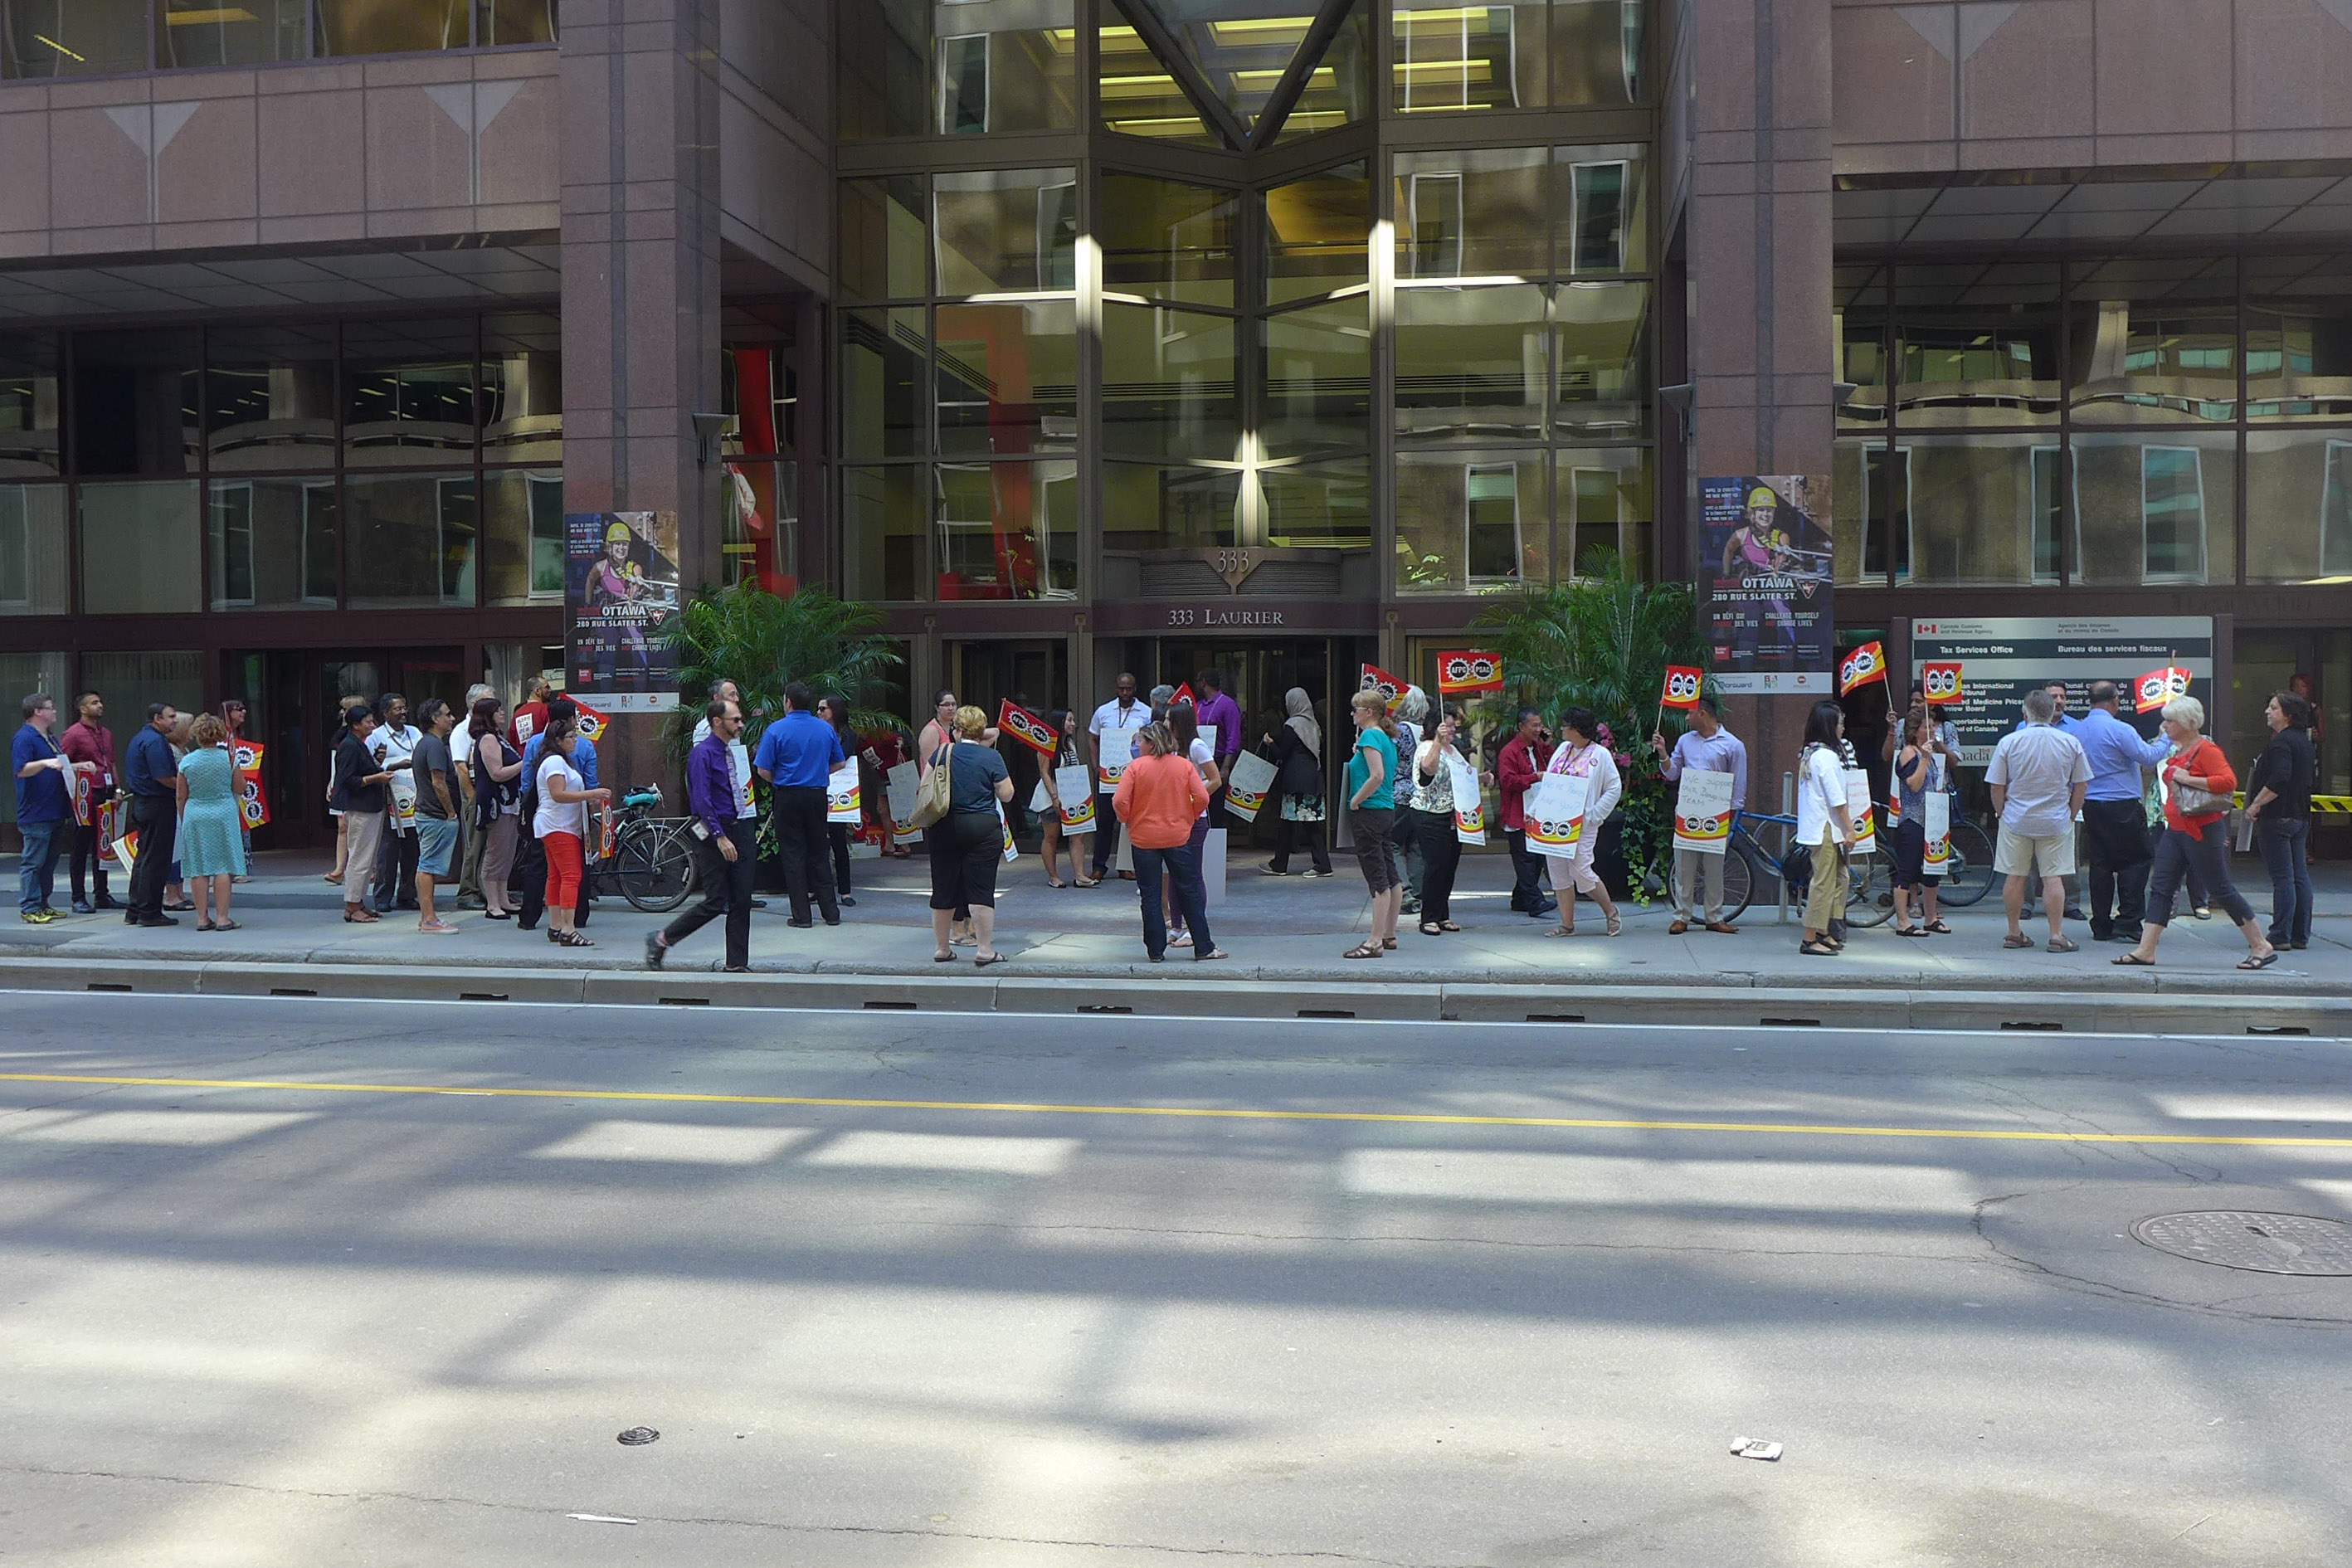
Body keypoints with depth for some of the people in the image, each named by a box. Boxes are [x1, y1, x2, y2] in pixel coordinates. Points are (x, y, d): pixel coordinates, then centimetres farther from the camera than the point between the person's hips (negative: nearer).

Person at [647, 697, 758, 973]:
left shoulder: (730, 750, 14)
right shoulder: (702, 753, -12)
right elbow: (702, 800, -18)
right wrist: (720, 838, -22)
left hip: (736, 829, 8)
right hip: (713, 831, -8)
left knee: (741, 902, 4)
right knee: (715, 902, -6)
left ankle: (738, 964, 9)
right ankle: (661, 940, 10)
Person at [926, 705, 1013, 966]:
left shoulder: (941, 753, 2)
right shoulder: (991, 757, -6)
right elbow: (1006, 794, -4)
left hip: (944, 829, 3)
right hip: (983, 829, -3)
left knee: (944, 890, 10)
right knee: (981, 890, -3)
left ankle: (942, 949, 18)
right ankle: (984, 950, -5)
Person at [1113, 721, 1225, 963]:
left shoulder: (1135, 767, -8)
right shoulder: (1185, 765, -1)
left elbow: (1119, 801, -15)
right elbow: (1202, 797, -7)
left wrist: (1127, 820, 3)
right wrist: (1190, 817, 9)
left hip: (1144, 838, -2)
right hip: (1178, 836, 2)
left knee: (1150, 896, 6)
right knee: (1189, 893, 9)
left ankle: (1156, 951, 8)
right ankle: (1203, 948, 11)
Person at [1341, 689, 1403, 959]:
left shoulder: (1370, 735, -13)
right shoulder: (1386, 738, 15)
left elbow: (1377, 776, -24)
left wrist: (1355, 801, -15)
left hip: (1369, 813, -10)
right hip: (1387, 812, 10)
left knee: (1377, 878, -9)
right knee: (1391, 876, 12)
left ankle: (1375, 942, -8)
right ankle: (1389, 935, 20)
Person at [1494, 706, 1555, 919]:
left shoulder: (1538, 748, 17)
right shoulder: (1509, 752, -11)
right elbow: (1508, 781, -18)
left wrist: (1548, 746, 8)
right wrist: (1535, 777, -21)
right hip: (1518, 817, -9)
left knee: (1538, 858, 10)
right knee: (1526, 858, -11)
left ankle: (1520, 899, 18)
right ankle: (1534, 902, -15)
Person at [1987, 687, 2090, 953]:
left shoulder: (2009, 741, -5)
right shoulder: (2071, 743, -1)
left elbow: (1997, 787, -3)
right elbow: (2081, 785, 4)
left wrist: (2002, 812, 12)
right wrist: (2071, 815, 15)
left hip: (2016, 820, 0)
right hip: (2056, 821, 0)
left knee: (2015, 878, 6)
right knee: (2054, 878, 2)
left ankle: (2014, 933, 13)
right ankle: (2057, 936, 0)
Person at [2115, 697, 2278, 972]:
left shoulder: (2206, 749, -14)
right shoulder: (2179, 751, 14)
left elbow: (2228, 781, -26)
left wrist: (2188, 780, -24)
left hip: (2203, 832, -9)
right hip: (2176, 830, 9)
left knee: (2220, 889, -2)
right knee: (2160, 887, 2)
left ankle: (2261, 947, 12)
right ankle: (2145, 950, 0)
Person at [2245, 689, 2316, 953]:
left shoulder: (2281, 743, -16)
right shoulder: (2303, 741, 15)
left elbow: (2278, 780, -27)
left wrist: (2255, 804, -20)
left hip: (2278, 816, -9)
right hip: (2300, 816, 10)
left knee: (2282, 877, -7)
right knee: (2300, 875, 10)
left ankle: (2280, 936, -5)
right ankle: (2301, 935, 14)